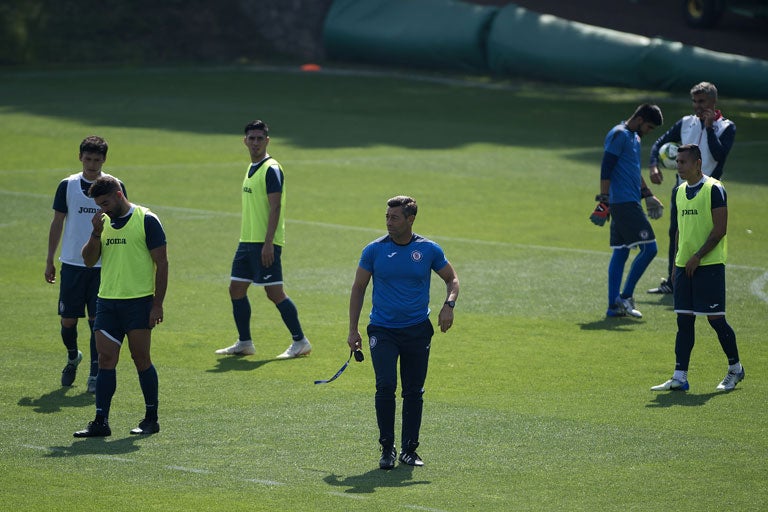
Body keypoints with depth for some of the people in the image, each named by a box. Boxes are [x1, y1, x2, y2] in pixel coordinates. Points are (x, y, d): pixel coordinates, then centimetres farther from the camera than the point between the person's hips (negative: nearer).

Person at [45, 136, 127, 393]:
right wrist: (49, 260, 6)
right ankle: (72, 357, 30)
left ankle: (95, 372, 7)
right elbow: (57, 224, 7)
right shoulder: (68, 185, 2)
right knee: (68, 319, 2)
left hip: (103, 265, -1)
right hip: (72, 264, 1)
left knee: (97, 320, -2)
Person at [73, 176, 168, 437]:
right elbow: (88, 260, 9)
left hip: (139, 302, -5)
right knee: (106, 360, 0)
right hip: (107, 301, 5)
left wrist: (157, 304, -11)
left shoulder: (147, 220, -6)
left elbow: (162, 263, -7)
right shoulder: (104, 222, 12)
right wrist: (96, 232, -7)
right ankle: (101, 421, -1)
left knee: (141, 359, -2)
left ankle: (151, 419, 9)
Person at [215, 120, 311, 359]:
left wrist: (268, 243, -24)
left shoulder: (271, 169, -13)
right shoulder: (251, 168, 16)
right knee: (236, 289, 10)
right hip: (247, 241, 9)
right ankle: (244, 343, 19)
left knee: (274, 292, -8)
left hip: (265, 243, -9)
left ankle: (300, 342, -1)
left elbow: (275, 207, -18)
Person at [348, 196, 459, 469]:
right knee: (385, 386, -15)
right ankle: (387, 448, -4)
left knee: (414, 392, 4)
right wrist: (353, 329, 2)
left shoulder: (429, 250, -1)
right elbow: (358, 288, 6)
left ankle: (409, 449, 15)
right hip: (382, 331, -1)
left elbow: (451, 278, 13)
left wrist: (448, 305, -7)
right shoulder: (374, 250, -2)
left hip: (417, 331, 1)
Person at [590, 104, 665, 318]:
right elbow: (606, 169, -17)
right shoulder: (619, 135, -11)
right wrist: (604, 199, -20)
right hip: (623, 202, -10)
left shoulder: (634, 137, 20)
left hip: (629, 203, 10)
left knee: (621, 252, 9)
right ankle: (625, 297, -6)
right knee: (648, 248, -11)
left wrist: (647, 194, 34)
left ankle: (614, 305, 9)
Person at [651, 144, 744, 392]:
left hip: (709, 264, -7)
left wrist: (698, 256, -17)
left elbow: (720, 229, -14)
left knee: (715, 318, -3)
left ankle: (735, 369, 14)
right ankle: (679, 377, 3)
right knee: (684, 320, 4)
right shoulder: (680, 192, 13)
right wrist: (677, 261, 14)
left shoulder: (713, 189, -10)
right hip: (684, 266, 7)